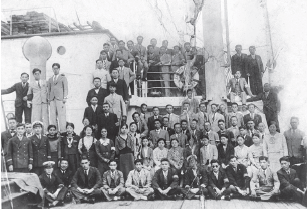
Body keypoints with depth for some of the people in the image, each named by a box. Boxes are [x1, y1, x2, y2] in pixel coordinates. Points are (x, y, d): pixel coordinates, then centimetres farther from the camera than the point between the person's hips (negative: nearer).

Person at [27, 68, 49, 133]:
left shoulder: (45, 82, 15)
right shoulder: (31, 84, 13)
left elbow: (48, 92, 15)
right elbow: (29, 94, 17)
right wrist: (29, 102, 10)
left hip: (44, 102, 1)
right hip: (36, 103, -1)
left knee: (45, 116, -3)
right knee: (36, 117, -6)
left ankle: (45, 131, 0)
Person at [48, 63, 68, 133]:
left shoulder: (63, 77, 14)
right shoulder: (50, 79, 24)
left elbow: (65, 88, 6)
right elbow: (49, 89, 22)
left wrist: (65, 97, -6)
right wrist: (48, 98, 9)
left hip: (60, 98, -3)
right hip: (52, 99, 3)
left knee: (61, 115, -10)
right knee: (52, 115, -4)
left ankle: (62, 130, -10)